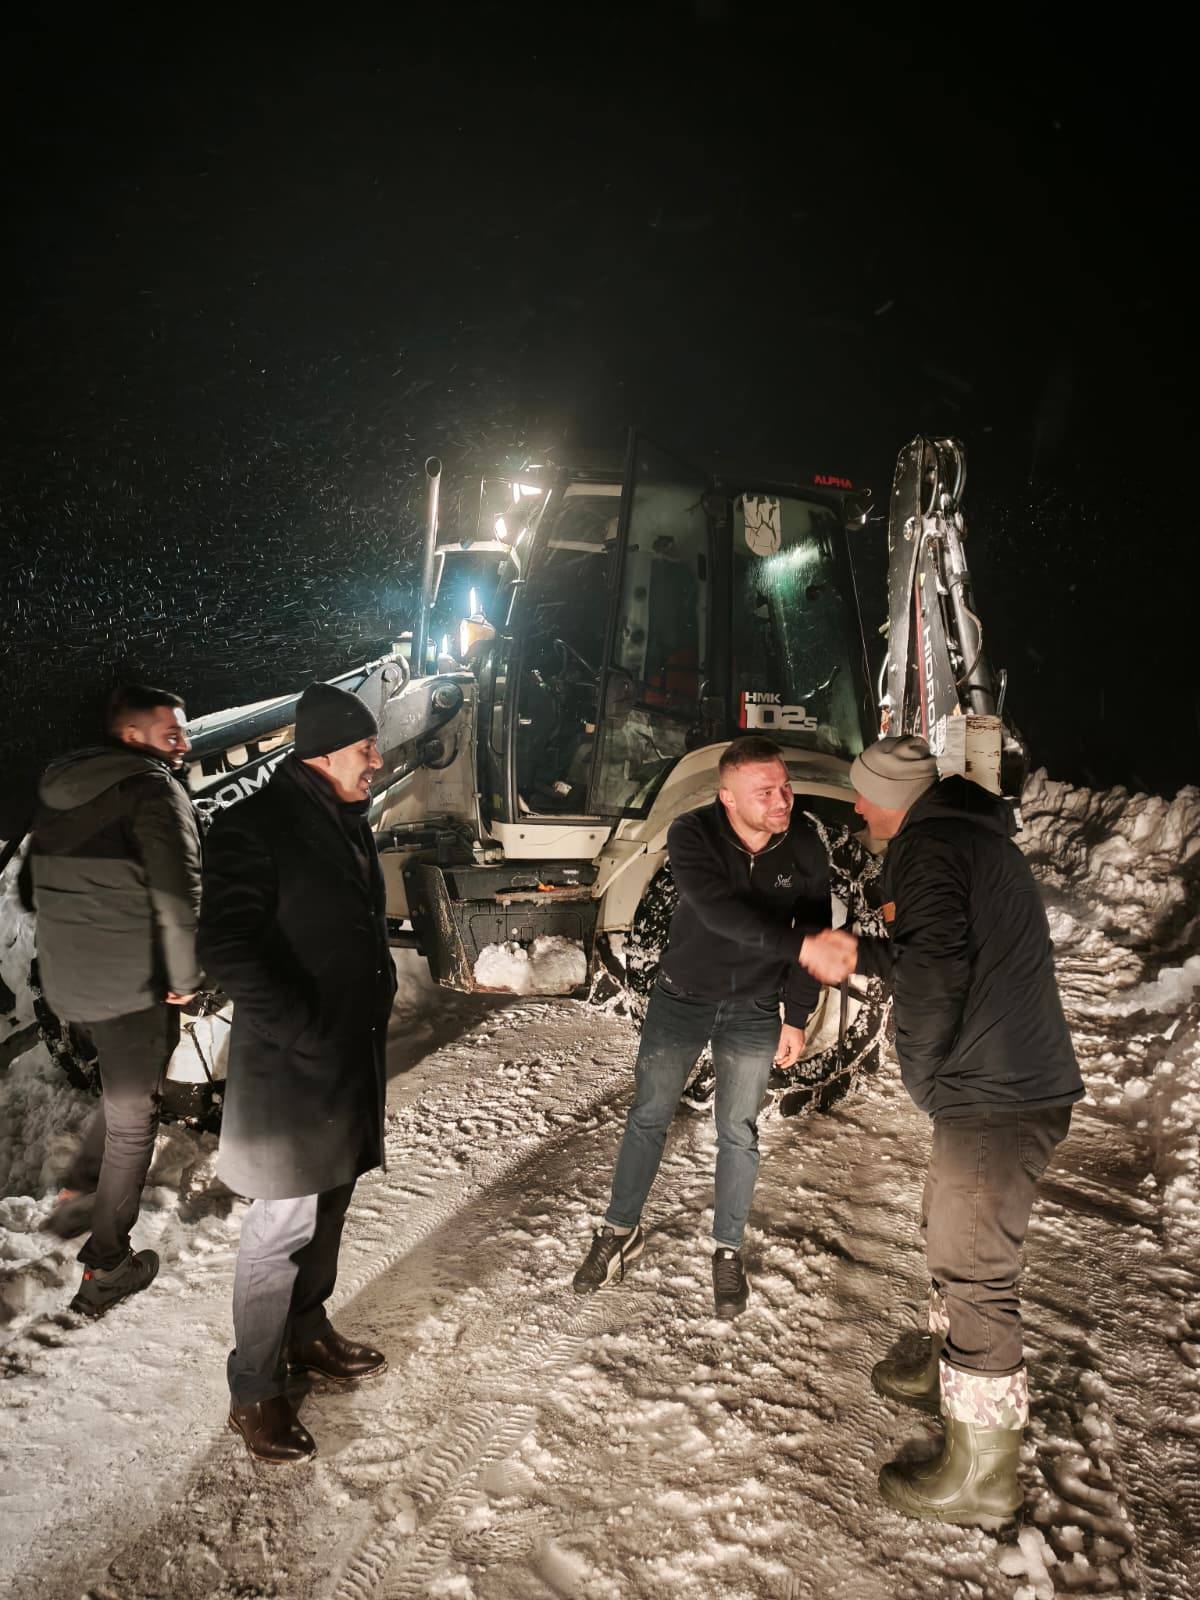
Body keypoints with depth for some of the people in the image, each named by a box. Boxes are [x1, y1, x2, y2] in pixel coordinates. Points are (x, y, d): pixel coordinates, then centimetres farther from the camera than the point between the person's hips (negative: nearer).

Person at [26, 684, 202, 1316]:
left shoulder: (57, 786, 8)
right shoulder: (154, 790, -17)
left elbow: (42, 883, 16)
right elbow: (177, 897, -24)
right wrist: (185, 977, -11)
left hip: (65, 979, 7)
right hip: (133, 985, -7)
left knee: (124, 1092, 30)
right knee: (132, 1120, 7)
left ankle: (78, 1192, 34)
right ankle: (105, 1268, 15)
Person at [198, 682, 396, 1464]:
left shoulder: (350, 824, 9)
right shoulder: (256, 827, -17)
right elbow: (229, 949, -22)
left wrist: (378, 995, 10)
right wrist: (305, 1035, -21)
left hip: (354, 1058, 8)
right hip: (291, 1069, -8)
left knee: (328, 1208, 21)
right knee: (281, 1228, 1)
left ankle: (307, 1332, 40)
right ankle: (254, 1391, 17)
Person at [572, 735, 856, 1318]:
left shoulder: (803, 844, -17)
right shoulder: (691, 835, -25)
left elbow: (812, 929, -6)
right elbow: (722, 911, -40)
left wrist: (797, 1017, -4)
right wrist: (803, 947, -52)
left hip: (753, 1009, 1)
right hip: (682, 997, -1)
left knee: (738, 1133, 8)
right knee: (648, 1117, 9)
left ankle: (728, 1251, 26)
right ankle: (620, 1231, 29)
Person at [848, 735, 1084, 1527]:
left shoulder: (927, 846, -15)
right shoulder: (978, 835, 16)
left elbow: (936, 966, -27)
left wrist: (921, 1069, -14)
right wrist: (861, 952, 30)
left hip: (995, 1098, -10)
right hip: (1025, 1082, 11)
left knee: (975, 1273, -1)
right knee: (950, 1232, 26)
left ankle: (980, 1478, 12)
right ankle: (946, 1374, 45)